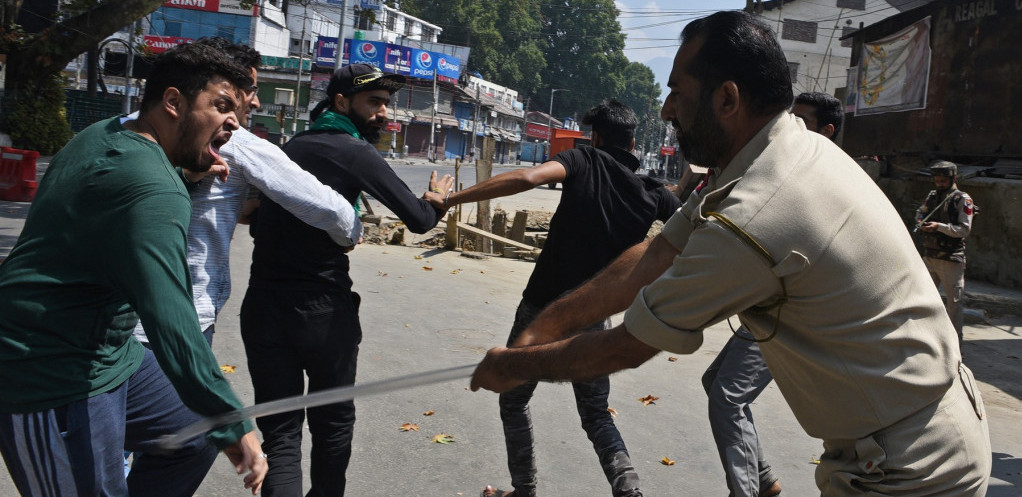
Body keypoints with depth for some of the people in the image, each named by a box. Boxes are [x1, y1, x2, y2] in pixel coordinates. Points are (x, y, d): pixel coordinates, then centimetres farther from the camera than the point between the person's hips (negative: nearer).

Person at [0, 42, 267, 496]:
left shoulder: (105, 134, 6)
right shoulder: (152, 192, -26)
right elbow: (171, 326, -36)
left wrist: (191, 175, 5)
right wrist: (234, 427, -35)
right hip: (56, 386, -10)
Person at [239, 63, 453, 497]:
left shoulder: (292, 147, 14)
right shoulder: (354, 152, -8)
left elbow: (259, 221, 21)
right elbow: (418, 219, -9)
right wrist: (435, 200, 12)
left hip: (263, 307, 5)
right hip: (323, 310, -5)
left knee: (280, 432, 6)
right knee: (333, 421, 17)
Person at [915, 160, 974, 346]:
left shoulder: (963, 200, -8)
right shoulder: (932, 196, 9)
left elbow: (964, 229, -13)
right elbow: (920, 211, 24)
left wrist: (939, 226, -23)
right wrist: (921, 221, 2)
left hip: (951, 259, -6)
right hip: (929, 256, 6)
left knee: (954, 300, -1)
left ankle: (955, 339, 9)